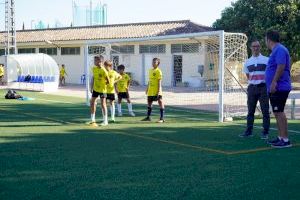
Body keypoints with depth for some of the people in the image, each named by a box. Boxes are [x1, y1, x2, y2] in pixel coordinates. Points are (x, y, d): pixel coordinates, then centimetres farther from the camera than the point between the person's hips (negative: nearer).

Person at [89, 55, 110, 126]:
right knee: (92, 102, 9)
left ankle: (105, 121, 6)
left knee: (103, 104, -3)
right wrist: (91, 87, 9)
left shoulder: (103, 71, -20)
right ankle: (92, 119, 20)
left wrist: (103, 85, -2)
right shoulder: (94, 69, 2)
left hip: (102, 89, -7)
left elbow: (108, 81, -16)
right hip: (95, 89, 7)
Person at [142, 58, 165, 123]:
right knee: (149, 102, 15)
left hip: (156, 91, -8)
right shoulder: (150, 70, 13)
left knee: (160, 102, -5)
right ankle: (148, 117, 28)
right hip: (150, 91, 9)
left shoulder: (158, 71, -10)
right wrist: (147, 88, 19)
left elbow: (159, 81, -13)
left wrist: (159, 90, -19)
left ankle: (162, 118, -3)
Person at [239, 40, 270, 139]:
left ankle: (265, 132, 2)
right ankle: (249, 131, 14)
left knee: (265, 111, -2)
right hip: (252, 87, 3)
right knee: (250, 110, 7)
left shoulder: (266, 60, 1)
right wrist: (251, 83, 6)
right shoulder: (248, 62, 11)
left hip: (263, 87, -3)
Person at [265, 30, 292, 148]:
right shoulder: (276, 50, 19)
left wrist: (274, 82, -26)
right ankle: (280, 137, 20)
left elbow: (281, 66, -23)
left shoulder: (280, 50, -13)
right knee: (277, 113, 14)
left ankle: (285, 140, -9)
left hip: (279, 88, -11)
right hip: (276, 88, 11)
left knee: (279, 112, -11)